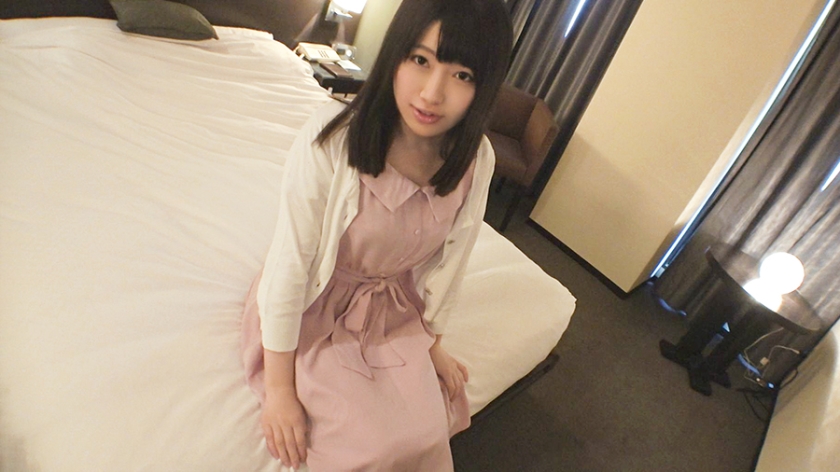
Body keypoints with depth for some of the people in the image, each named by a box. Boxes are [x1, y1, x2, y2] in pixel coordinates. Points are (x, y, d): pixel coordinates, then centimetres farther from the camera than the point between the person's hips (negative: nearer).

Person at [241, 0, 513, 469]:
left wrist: (432, 341, 10)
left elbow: (449, 258, -1)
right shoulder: (332, 136, -29)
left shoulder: (477, 160, -15)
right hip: (312, 308, -3)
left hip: (393, 309, 4)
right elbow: (290, 263, -21)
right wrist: (279, 387, -13)